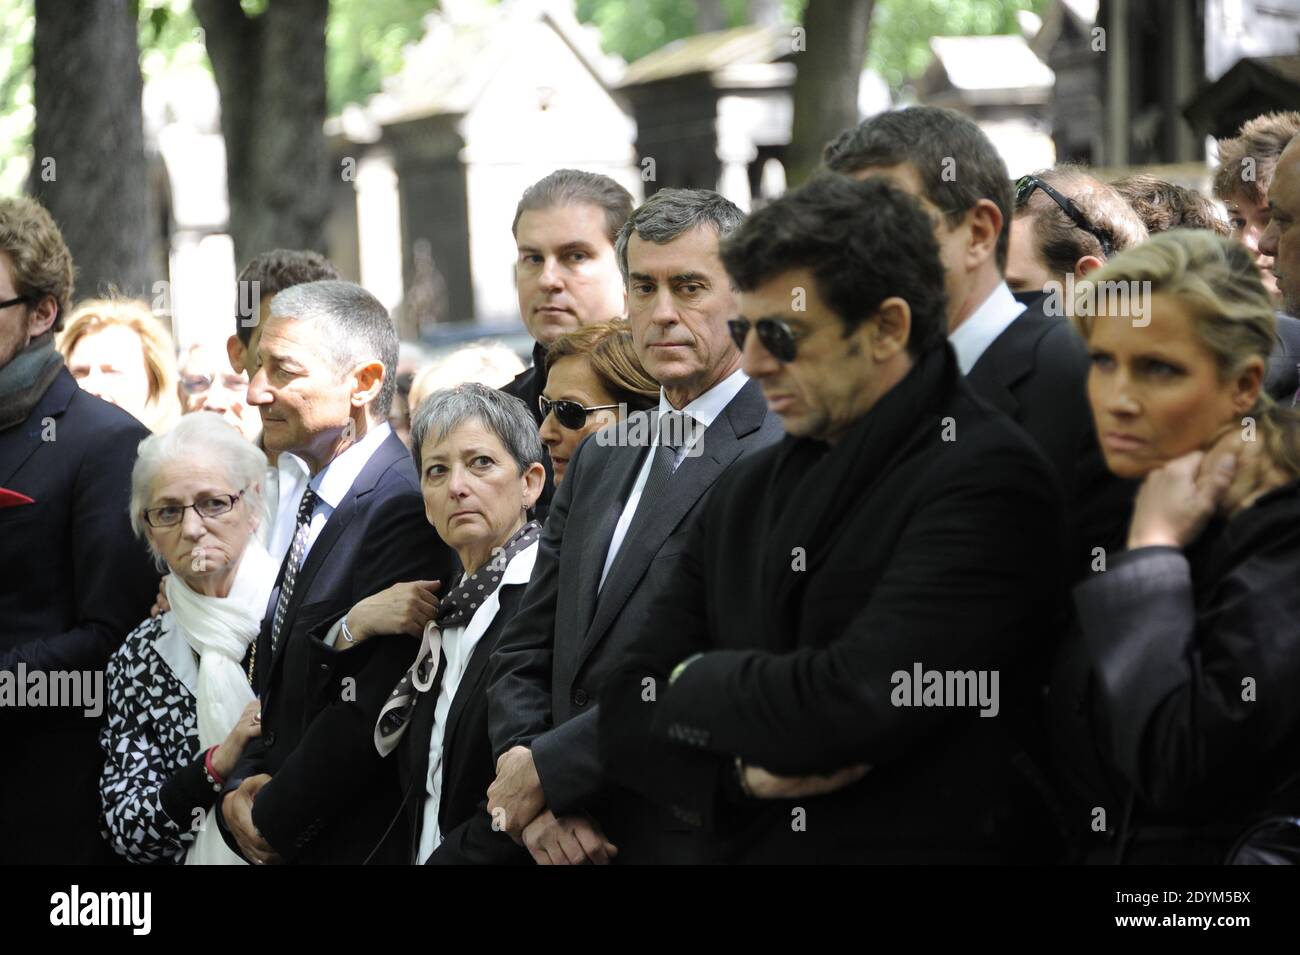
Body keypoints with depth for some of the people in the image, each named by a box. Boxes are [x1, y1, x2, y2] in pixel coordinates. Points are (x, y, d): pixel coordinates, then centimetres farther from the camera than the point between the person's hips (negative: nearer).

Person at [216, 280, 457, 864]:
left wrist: (272, 821, -13)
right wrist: (241, 790, 0)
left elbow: (372, 709, -23)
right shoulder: (312, 503, 11)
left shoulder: (404, 510, -19)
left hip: (359, 844, -8)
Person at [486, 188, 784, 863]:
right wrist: (532, 801, -6)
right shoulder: (598, 459, 14)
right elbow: (524, 652, 11)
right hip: (571, 836, 7)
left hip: (691, 837, -7)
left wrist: (547, 769, -16)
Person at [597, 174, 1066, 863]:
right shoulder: (745, 491, 15)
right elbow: (627, 720, 12)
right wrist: (742, 772, -7)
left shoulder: (986, 480, -7)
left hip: (913, 846, -5)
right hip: (735, 848, 6)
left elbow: (848, 707, -16)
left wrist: (697, 680, 1)